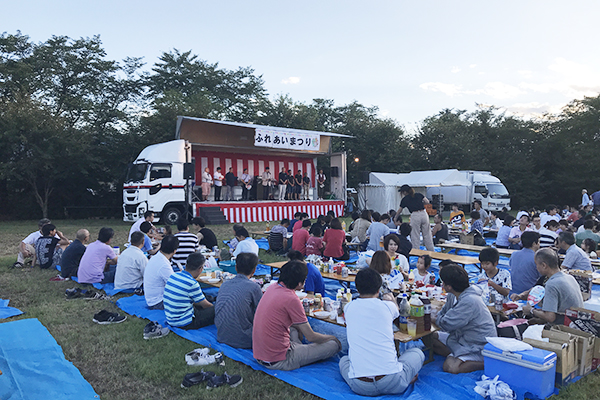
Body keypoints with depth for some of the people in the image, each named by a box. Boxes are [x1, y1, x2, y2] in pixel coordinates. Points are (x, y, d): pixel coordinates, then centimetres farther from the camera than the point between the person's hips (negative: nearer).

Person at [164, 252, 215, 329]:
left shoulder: (172, 276, 2)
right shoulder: (192, 283, -21)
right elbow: (206, 305, -6)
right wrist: (215, 308, 15)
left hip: (170, 320, 9)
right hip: (185, 323, -8)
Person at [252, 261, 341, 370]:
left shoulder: (273, 287, 3)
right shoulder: (292, 299, -21)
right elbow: (311, 337, -12)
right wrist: (332, 337, 6)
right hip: (277, 361, -8)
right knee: (334, 345, -6)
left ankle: (301, 351, 17)